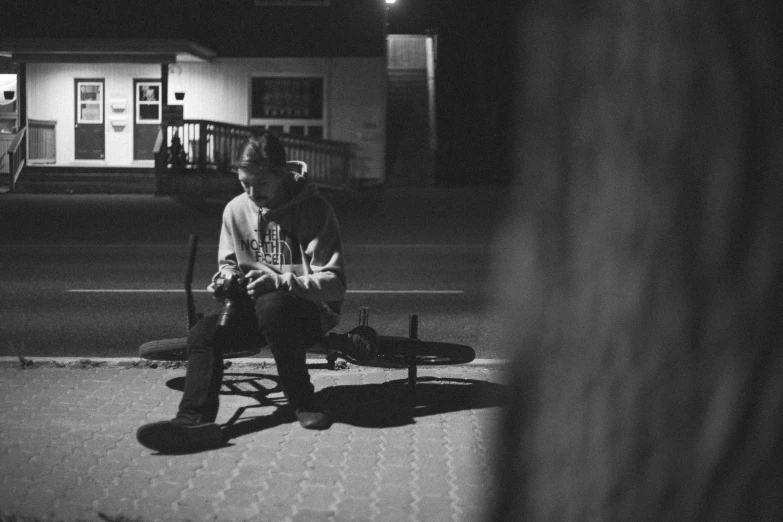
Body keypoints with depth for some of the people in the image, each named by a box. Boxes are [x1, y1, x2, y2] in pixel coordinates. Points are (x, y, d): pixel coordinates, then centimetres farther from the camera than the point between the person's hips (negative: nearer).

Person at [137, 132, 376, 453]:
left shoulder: (315, 210, -12)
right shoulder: (236, 209, 4)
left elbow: (334, 283, -16)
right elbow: (228, 262, 18)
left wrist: (280, 281, -29)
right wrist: (227, 276, -7)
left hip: (312, 311, -5)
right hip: (258, 309, 5)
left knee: (272, 306, -39)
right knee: (204, 331, -21)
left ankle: (304, 403, -23)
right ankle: (194, 419, -36)